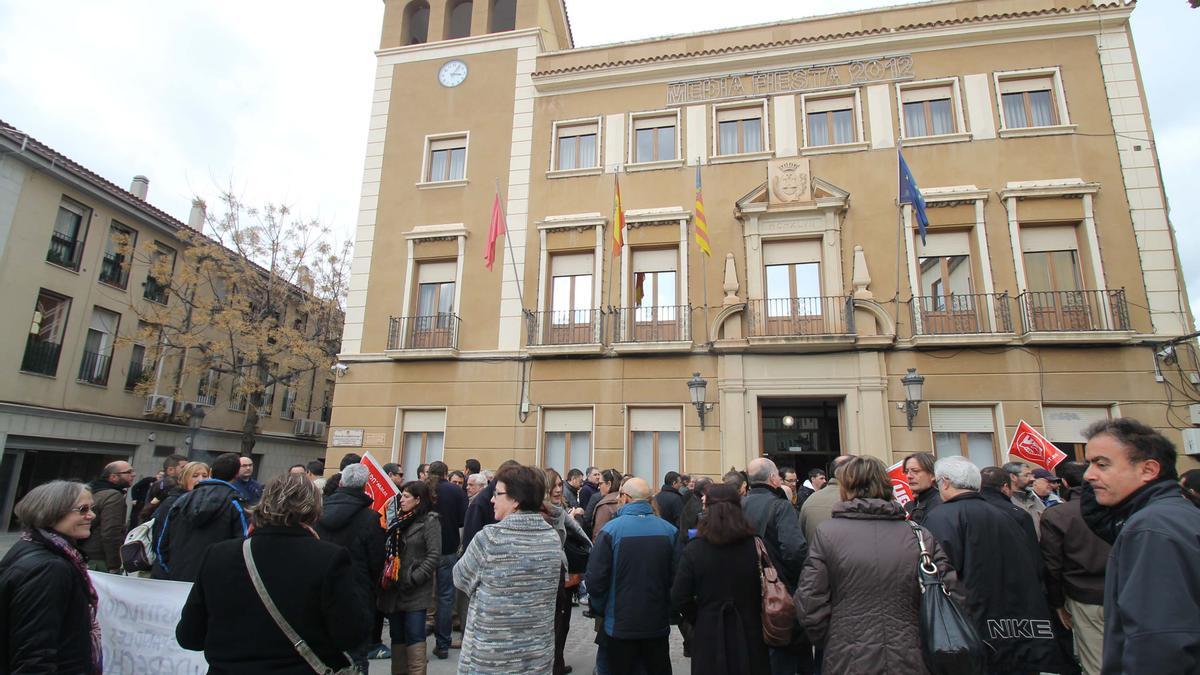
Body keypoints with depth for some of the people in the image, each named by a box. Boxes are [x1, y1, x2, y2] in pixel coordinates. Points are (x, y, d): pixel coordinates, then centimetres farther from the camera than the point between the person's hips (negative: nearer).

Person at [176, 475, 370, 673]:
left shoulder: (218, 555, -8)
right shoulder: (329, 558, -20)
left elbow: (188, 636, 1)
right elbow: (351, 636, -17)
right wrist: (352, 590, -4)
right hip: (305, 667, -3)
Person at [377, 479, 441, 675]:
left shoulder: (430, 520, -9)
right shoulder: (399, 518, 11)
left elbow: (434, 555, -14)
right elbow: (387, 548, 15)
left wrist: (414, 579, -17)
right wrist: (385, 576, 2)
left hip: (415, 591, -6)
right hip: (394, 587, 6)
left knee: (414, 636, -1)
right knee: (397, 636, 14)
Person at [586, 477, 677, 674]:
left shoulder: (610, 530, -17)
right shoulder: (670, 530, -7)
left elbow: (595, 579, -17)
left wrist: (600, 610, 1)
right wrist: (670, 609, 13)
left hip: (620, 626, -2)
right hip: (659, 624, 3)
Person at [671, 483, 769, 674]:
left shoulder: (693, 550, -13)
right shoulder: (756, 546, -10)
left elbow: (679, 599, -11)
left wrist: (699, 620, 6)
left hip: (709, 635, -1)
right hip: (749, 635, 1)